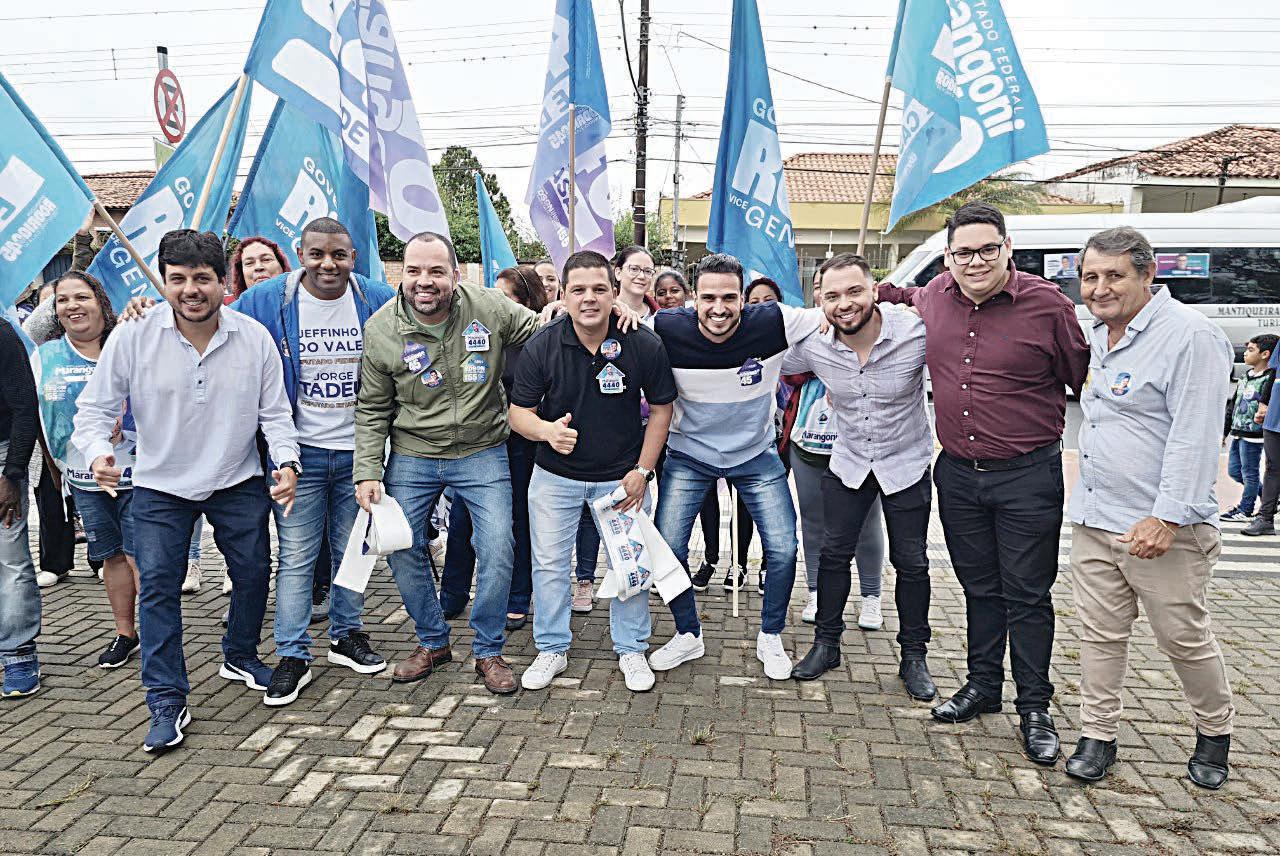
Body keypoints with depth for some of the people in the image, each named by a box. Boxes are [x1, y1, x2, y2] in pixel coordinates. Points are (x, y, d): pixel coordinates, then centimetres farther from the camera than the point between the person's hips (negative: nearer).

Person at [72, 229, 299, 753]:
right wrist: (97, 453, -26)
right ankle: (167, 701, 9)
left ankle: (240, 657, 38)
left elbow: (274, 412, -3)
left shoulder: (254, 337, -10)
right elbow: (95, 407, -7)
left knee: (253, 572, 11)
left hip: (239, 480, 2)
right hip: (160, 485, -1)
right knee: (157, 585, -4)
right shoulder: (134, 336, -14)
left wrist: (286, 461, -19)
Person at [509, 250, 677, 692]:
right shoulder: (542, 345, -12)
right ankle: (552, 649, 28)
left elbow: (661, 407, -2)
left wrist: (642, 470, -7)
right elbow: (518, 412, -6)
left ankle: (631, 649, 27)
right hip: (555, 475, 1)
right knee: (549, 564, 9)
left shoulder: (644, 343, -13)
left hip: (621, 475, -1)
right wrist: (547, 430, -29)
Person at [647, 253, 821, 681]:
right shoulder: (667, 329, -20)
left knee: (783, 550, -2)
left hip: (756, 456, 0)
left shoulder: (772, 322, -21)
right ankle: (688, 635, 24)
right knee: (667, 549, -2)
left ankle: (770, 637, 24)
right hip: (689, 456, 0)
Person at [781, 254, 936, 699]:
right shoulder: (813, 347, -16)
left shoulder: (916, 333, -25)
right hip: (848, 462, 2)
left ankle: (913, 656, 24)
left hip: (907, 464, -2)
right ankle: (826, 642, 25)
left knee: (911, 563, 7)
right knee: (834, 553, 8)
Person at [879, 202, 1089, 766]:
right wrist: (883, 292, 15)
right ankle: (982, 685, 33)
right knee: (979, 588, 17)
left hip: (1028, 476, -4)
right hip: (957, 473, 4)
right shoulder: (935, 296, 1)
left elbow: (1086, 379, -1)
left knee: (1027, 596, 6)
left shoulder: (1046, 303, -11)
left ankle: (1034, 707, 21)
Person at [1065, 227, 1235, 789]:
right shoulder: (1098, 336, 12)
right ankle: (1097, 737, 23)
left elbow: (1195, 437, -19)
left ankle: (1215, 734, 32)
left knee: (1185, 639, 8)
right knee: (1100, 633, 11)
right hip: (1093, 520, 7)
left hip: (1161, 529, -7)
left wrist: (1167, 517, -22)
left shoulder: (1190, 336, -13)